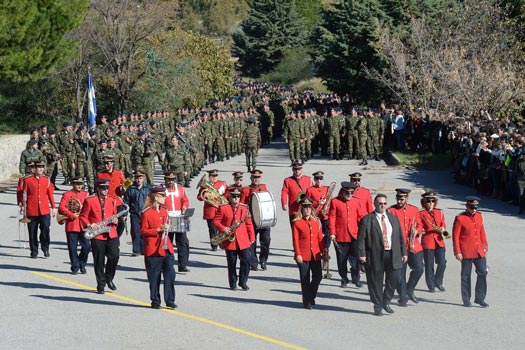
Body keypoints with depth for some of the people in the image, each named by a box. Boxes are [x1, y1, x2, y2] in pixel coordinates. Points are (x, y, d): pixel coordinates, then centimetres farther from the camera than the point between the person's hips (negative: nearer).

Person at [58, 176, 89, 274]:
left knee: (87, 246, -4)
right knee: (73, 248, 2)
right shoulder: (67, 195, 1)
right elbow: (61, 208, -6)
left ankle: (82, 264, 17)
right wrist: (72, 215, -13)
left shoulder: (86, 194, 12)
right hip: (71, 226, -3)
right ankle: (75, 267, 13)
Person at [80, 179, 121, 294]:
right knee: (99, 261, 1)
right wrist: (89, 225, -14)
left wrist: (115, 221, -2)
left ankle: (109, 278, 14)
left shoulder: (112, 200, 12)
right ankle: (101, 285, 11)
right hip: (97, 235, -3)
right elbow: (83, 216, 2)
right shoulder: (89, 201, 0)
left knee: (114, 256, -9)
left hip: (111, 234, 3)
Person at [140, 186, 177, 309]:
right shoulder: (146, 213, -9)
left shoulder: (164, 211, 12)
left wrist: (166, 228, 8)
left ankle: (170, 301, 4)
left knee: (170, 274, -2)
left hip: (166, 248, 6)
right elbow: (143, 231, -10)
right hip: (153, 250, -6)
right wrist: (158, 230, -17)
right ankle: (155, 302, 11)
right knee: (154, 277, 1)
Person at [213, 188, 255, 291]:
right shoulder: (223, 208, 1)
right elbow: (215, 221, 2)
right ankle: (233, 284, 15)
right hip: (230, 241, -2)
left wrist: (252, 238, 7)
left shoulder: (244, 208, 10)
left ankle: (243, 282, 7)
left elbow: (249, 224, 11)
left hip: (243, 241, 2)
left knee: (246, 261, -5)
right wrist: (223, 229, -15)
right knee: (232, 263, 5)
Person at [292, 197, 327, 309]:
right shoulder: (297, 223, -3)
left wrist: (324, 252, 7)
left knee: (318, 276, 0)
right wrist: (298, 254, -12)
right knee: (305, 279, 2)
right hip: (303, 256, -4)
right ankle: (307, 302, 12)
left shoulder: (316, 222, 10)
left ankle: (311, 297, 21)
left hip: (315, 255, 4)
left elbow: (320, 238, 12)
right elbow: (295, 240, -5)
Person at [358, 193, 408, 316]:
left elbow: (400, 236, 15)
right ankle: (377, 307, 15)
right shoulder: (366, 220, -2)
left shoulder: (393, 218, 13)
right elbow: (361, 238, -5)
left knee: (394, 280, 1)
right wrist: (362, 254, -13)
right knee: (376, 282, 2)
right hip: (375, 256, -4)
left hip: (392, 255, 4)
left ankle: (386, 302, 22)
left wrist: (404, 252, 12)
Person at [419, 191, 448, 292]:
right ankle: (431, 286, 11)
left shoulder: (439, 212, 11)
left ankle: (438, 283, 15)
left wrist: (442, 228, -5)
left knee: (442, 263, -3)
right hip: (427, 242, -3)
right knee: (429, 265, 0)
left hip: (439, 241, 3)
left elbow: (443, 224, 16)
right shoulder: (421, 214, 0)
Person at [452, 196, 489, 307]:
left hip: (479, 252, 5)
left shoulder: (479, 216, 9)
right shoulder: (460, 219, -8)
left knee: (483, 273, 1)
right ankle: (466, 300, 11)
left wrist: (485, 246, 16)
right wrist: (457, 252, -11)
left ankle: (480, 298, 11)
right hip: (466, 252, -5)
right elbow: (455, 236, -8)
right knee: (466, 276, 3)